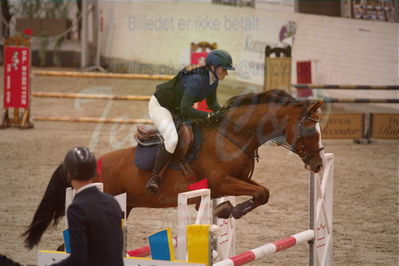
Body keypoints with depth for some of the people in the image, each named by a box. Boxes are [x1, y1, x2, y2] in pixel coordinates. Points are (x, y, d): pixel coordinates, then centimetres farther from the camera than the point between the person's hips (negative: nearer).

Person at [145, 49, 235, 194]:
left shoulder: (213, 80, -6)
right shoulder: (196, 80, -33)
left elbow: (211, 102, 11)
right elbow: (185, 110, -38)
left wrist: (220, 111, -9)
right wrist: (209, 116, -39)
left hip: (175, 109, 10)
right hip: (159, 105, -10)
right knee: (172, 139, -30)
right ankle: (154, 178, -22)